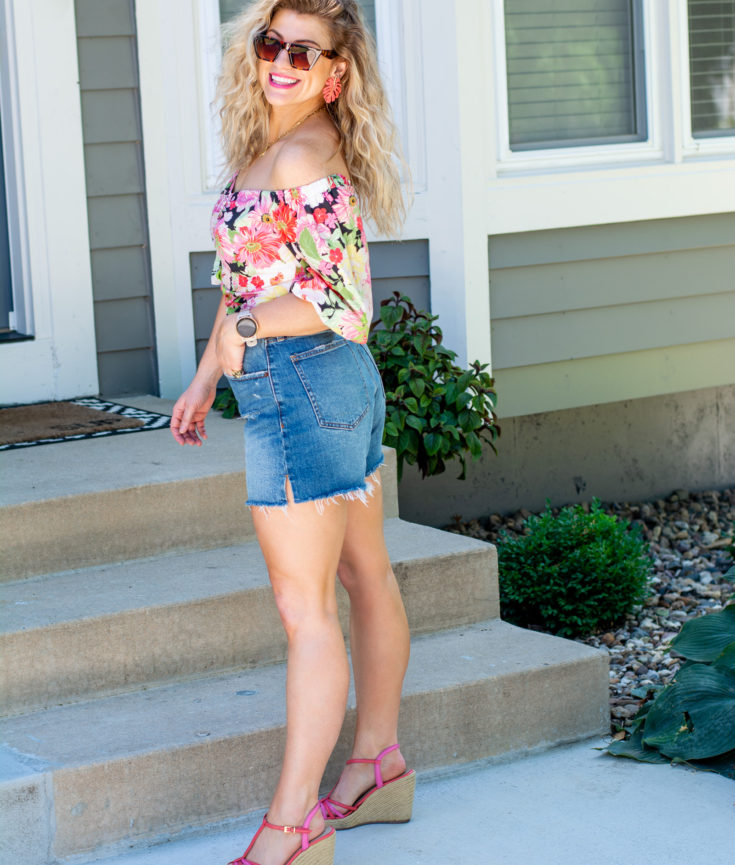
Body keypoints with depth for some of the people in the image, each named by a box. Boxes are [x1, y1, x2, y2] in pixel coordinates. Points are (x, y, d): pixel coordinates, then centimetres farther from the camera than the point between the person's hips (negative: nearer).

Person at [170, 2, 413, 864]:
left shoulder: (302, 158, -17)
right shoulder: (265, 144, 13)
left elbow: (345, 303, -17)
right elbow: (243, 277, 19)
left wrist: (243, 330, -4)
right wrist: (205, 377, 19)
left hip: (300, 385, -10)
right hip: (346, 383, 10)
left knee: (306, 606, -8)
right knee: (364, 575, 17)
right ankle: (378, 768, 30)